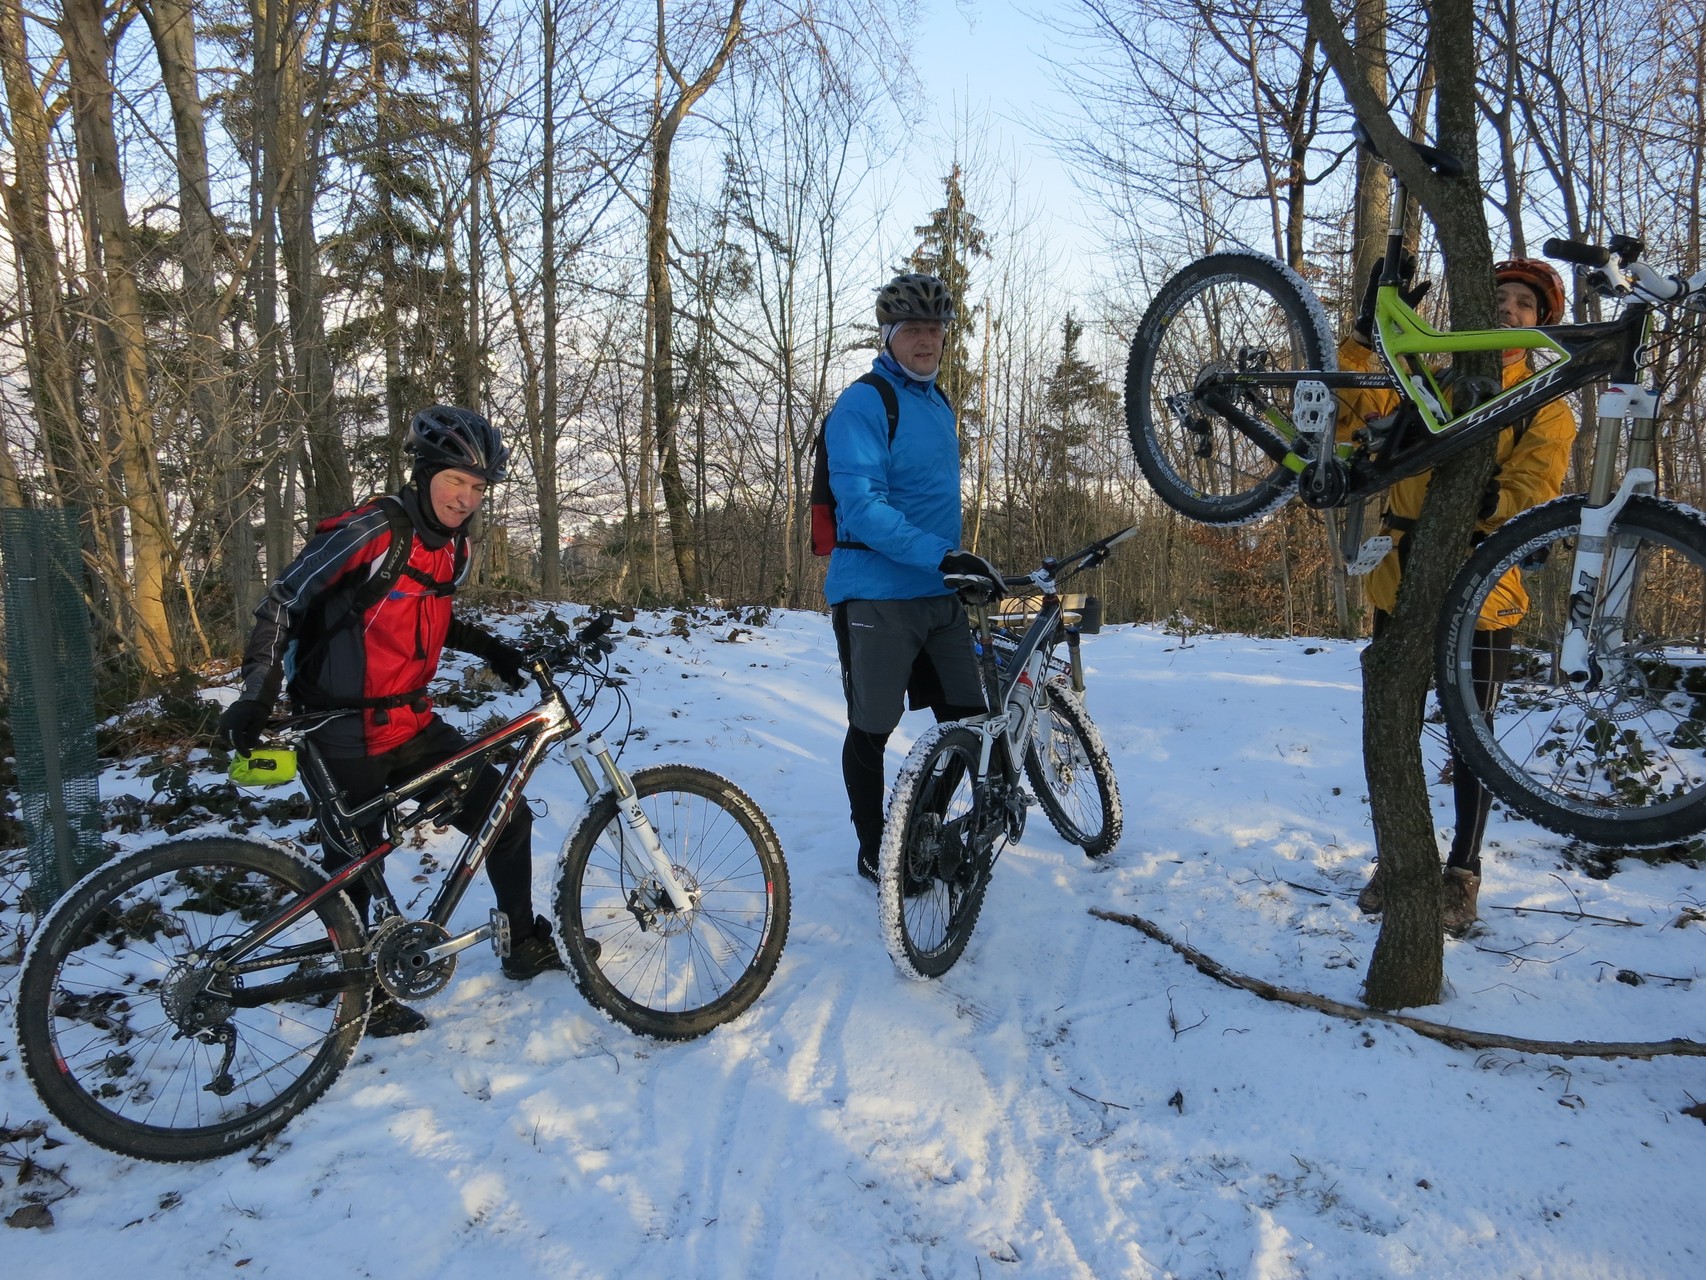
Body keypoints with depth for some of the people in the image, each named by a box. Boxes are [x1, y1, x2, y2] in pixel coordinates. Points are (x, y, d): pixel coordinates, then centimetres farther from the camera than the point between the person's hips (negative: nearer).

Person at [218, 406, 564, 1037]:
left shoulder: (454, 548, 6)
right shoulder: (371, 530, -18)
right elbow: (282, 601, -18)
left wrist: (490, 648, 10)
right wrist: (257, 694, -24)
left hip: (411, 726, 7)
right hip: (346, 740, -7)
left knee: (507, 817, 6)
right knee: (353, 874, 5)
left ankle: (526, 943, 23)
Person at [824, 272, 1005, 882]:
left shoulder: (939, 405, 15)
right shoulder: (862, 404, -12)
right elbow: (861, 506, -23)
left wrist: (961, 566, 28)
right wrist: (941, 555, -31)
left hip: (939, 595, 8)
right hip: (875, 595, -8)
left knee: (968, 718, 8)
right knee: (871, 730, 3)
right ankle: (874, 852, 21)